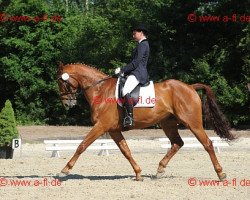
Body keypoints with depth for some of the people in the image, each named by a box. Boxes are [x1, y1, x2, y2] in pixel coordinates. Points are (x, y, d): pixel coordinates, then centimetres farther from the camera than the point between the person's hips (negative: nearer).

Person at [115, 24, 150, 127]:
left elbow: (136, 62, -17)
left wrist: (122, 70, -12)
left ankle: (129, 117, -37)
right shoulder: (143, 44, 23)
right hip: (136, 73, 12)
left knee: (125, 91, -32)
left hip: (138, 74, -12)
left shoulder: (142, 45, -9)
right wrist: (123, 71, 15)